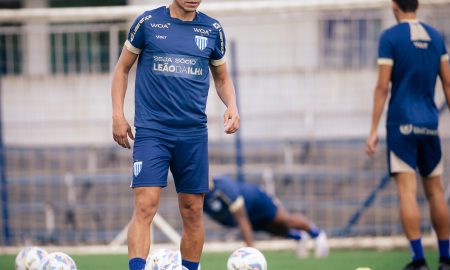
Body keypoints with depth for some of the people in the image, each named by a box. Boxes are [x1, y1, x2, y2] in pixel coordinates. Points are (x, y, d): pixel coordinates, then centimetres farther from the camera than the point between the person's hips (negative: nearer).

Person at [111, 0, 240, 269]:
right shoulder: (148, 23, 1)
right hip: (151, 130, -3)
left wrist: (232, 106, 0)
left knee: (193, 211, 5)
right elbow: (122, 68, 10)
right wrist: (118, 114, 1)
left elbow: (222, 77, 20)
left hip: (193, 133, 3)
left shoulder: (212, 30, 8)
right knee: (145, 206, -15)